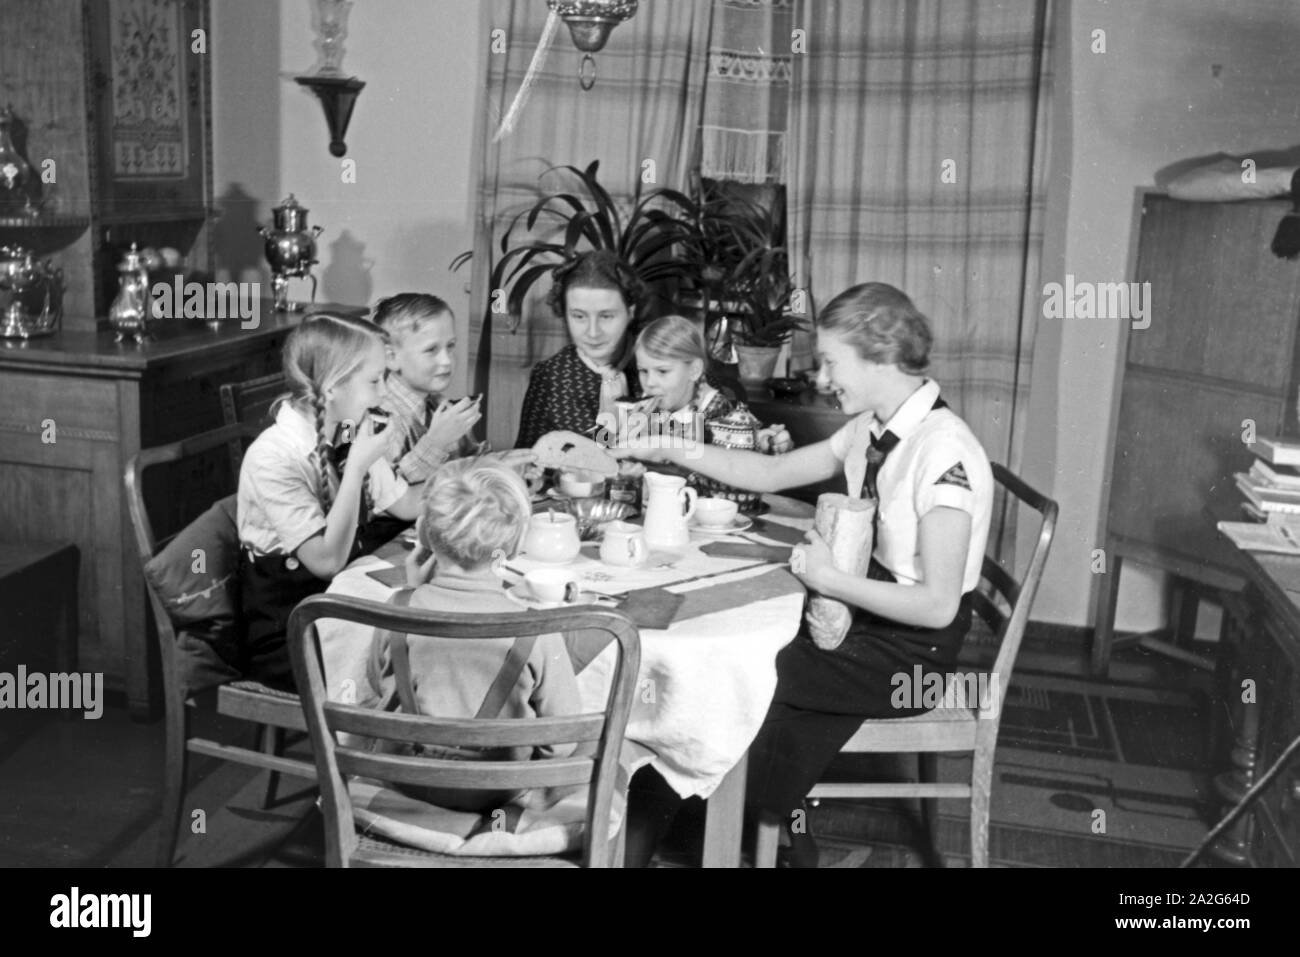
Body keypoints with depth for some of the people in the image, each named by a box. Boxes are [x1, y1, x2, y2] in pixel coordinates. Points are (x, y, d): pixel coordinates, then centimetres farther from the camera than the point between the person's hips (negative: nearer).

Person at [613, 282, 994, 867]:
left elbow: (938, 604, -25)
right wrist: (673, 452, 5)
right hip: (864, 613, 7)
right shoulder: (870, 430, 2)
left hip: (913, 650, -7)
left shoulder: (943, 452, -23)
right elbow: (774, 473, 12)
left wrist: (830, 579, -20)